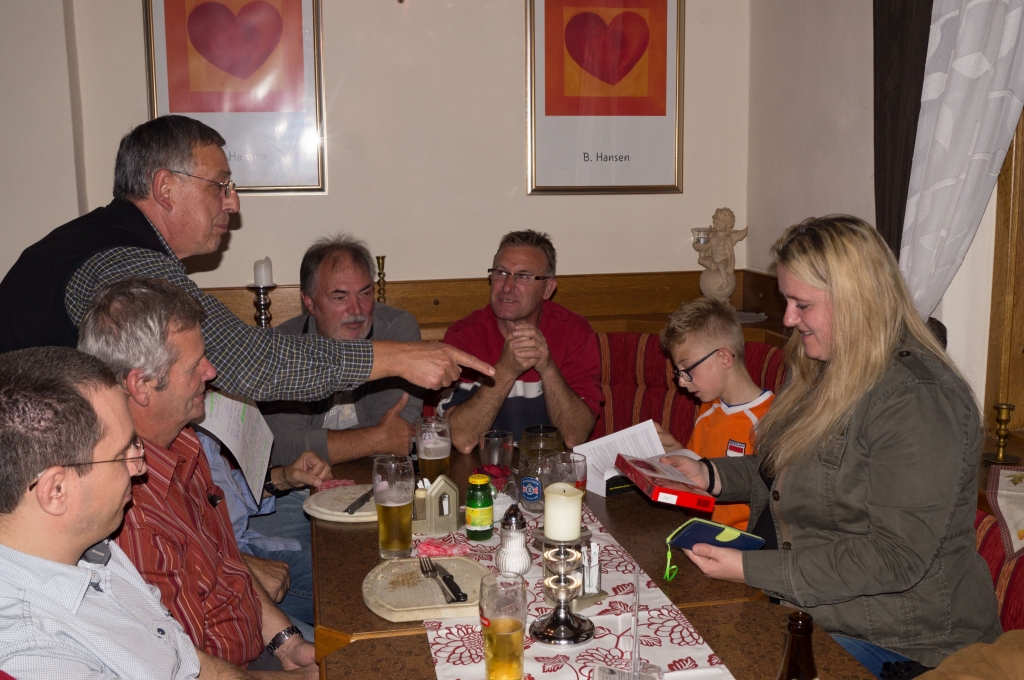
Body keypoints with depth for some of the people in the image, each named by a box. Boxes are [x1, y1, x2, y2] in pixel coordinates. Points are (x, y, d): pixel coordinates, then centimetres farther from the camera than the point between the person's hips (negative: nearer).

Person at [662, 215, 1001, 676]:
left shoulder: (917, 401, -23)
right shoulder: (830, 375, 8)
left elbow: (895, 556, -26)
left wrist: (751, 569, -25)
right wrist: (710, 475, 4)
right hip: (807, 610, 8)